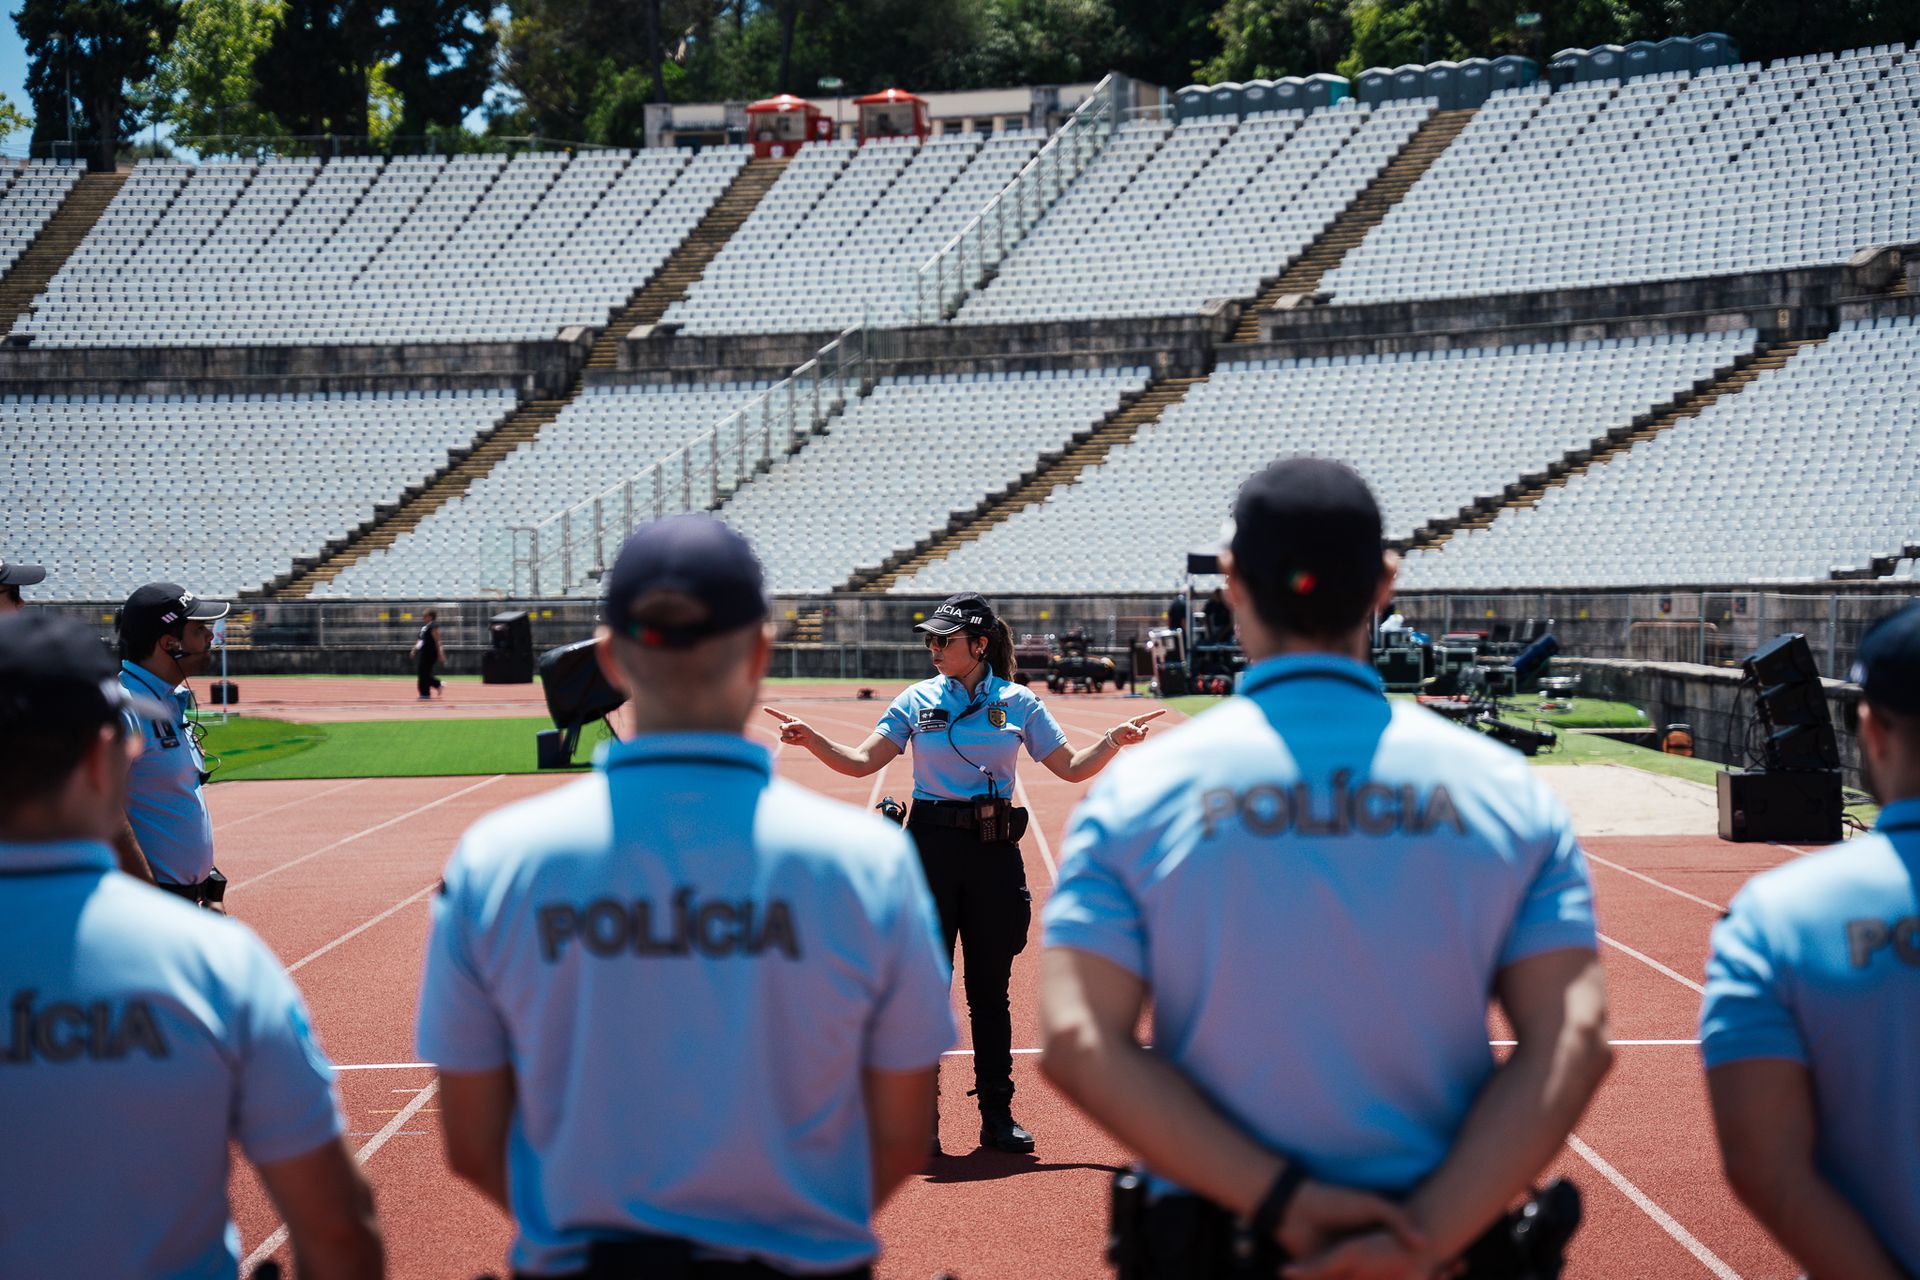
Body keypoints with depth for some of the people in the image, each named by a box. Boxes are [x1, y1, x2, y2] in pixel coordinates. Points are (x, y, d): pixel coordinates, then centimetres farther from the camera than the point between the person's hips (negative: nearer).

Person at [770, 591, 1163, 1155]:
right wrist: (811, 739, -15)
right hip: (932, 846, 0)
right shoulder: (918, 700, 4)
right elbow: (863, 761, 0)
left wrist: (1113, 741, -11)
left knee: (991, 988, 7)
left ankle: (997, 1115, 17)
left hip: (995, 852, 0)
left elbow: (1070, 767, 6)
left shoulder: (1017, 702, 4)